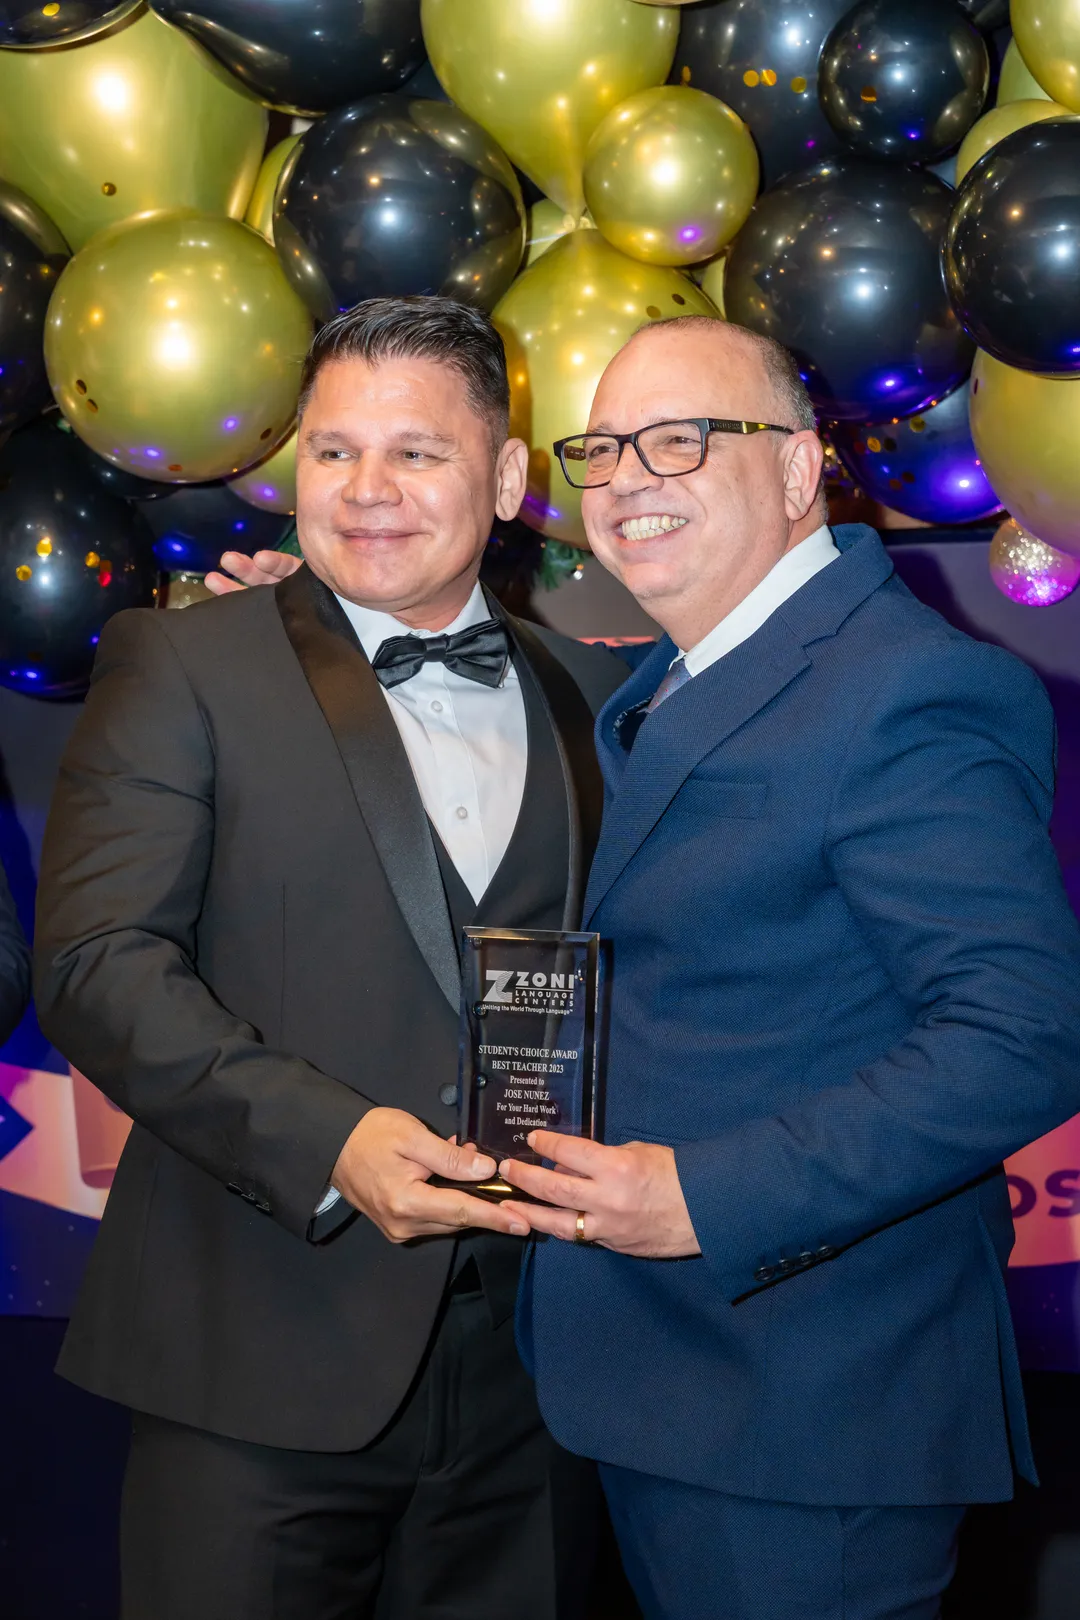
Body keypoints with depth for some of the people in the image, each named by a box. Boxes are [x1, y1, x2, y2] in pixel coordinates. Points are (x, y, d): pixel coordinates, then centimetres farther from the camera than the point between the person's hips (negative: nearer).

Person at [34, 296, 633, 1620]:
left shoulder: (590, 695, 10)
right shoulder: (181, 664, 0)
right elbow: (95, 962, -9)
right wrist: (326, 1141, -20)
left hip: (529, 1365, 3)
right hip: (265, 1362, -3)